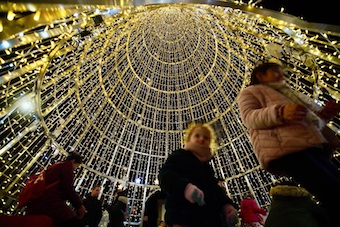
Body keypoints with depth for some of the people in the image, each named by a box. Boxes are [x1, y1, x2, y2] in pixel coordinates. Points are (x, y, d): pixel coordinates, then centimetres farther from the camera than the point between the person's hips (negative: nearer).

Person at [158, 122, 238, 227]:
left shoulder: (207, 167, 28)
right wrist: (185, 187, -32)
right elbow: (165, 175, -11)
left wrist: (226, 204, 4)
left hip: (211, 219, 8)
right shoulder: (178, 156, 6)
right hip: (184, 216, -7)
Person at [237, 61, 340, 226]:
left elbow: (310, 116, 35)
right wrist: (280, 112, -25)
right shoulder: (250, 92, 14)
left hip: (312, 146, 9)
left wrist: (323, 113, 13)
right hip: (284, 149, -9)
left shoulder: (285, 93, 39)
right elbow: (249, 117, -8)